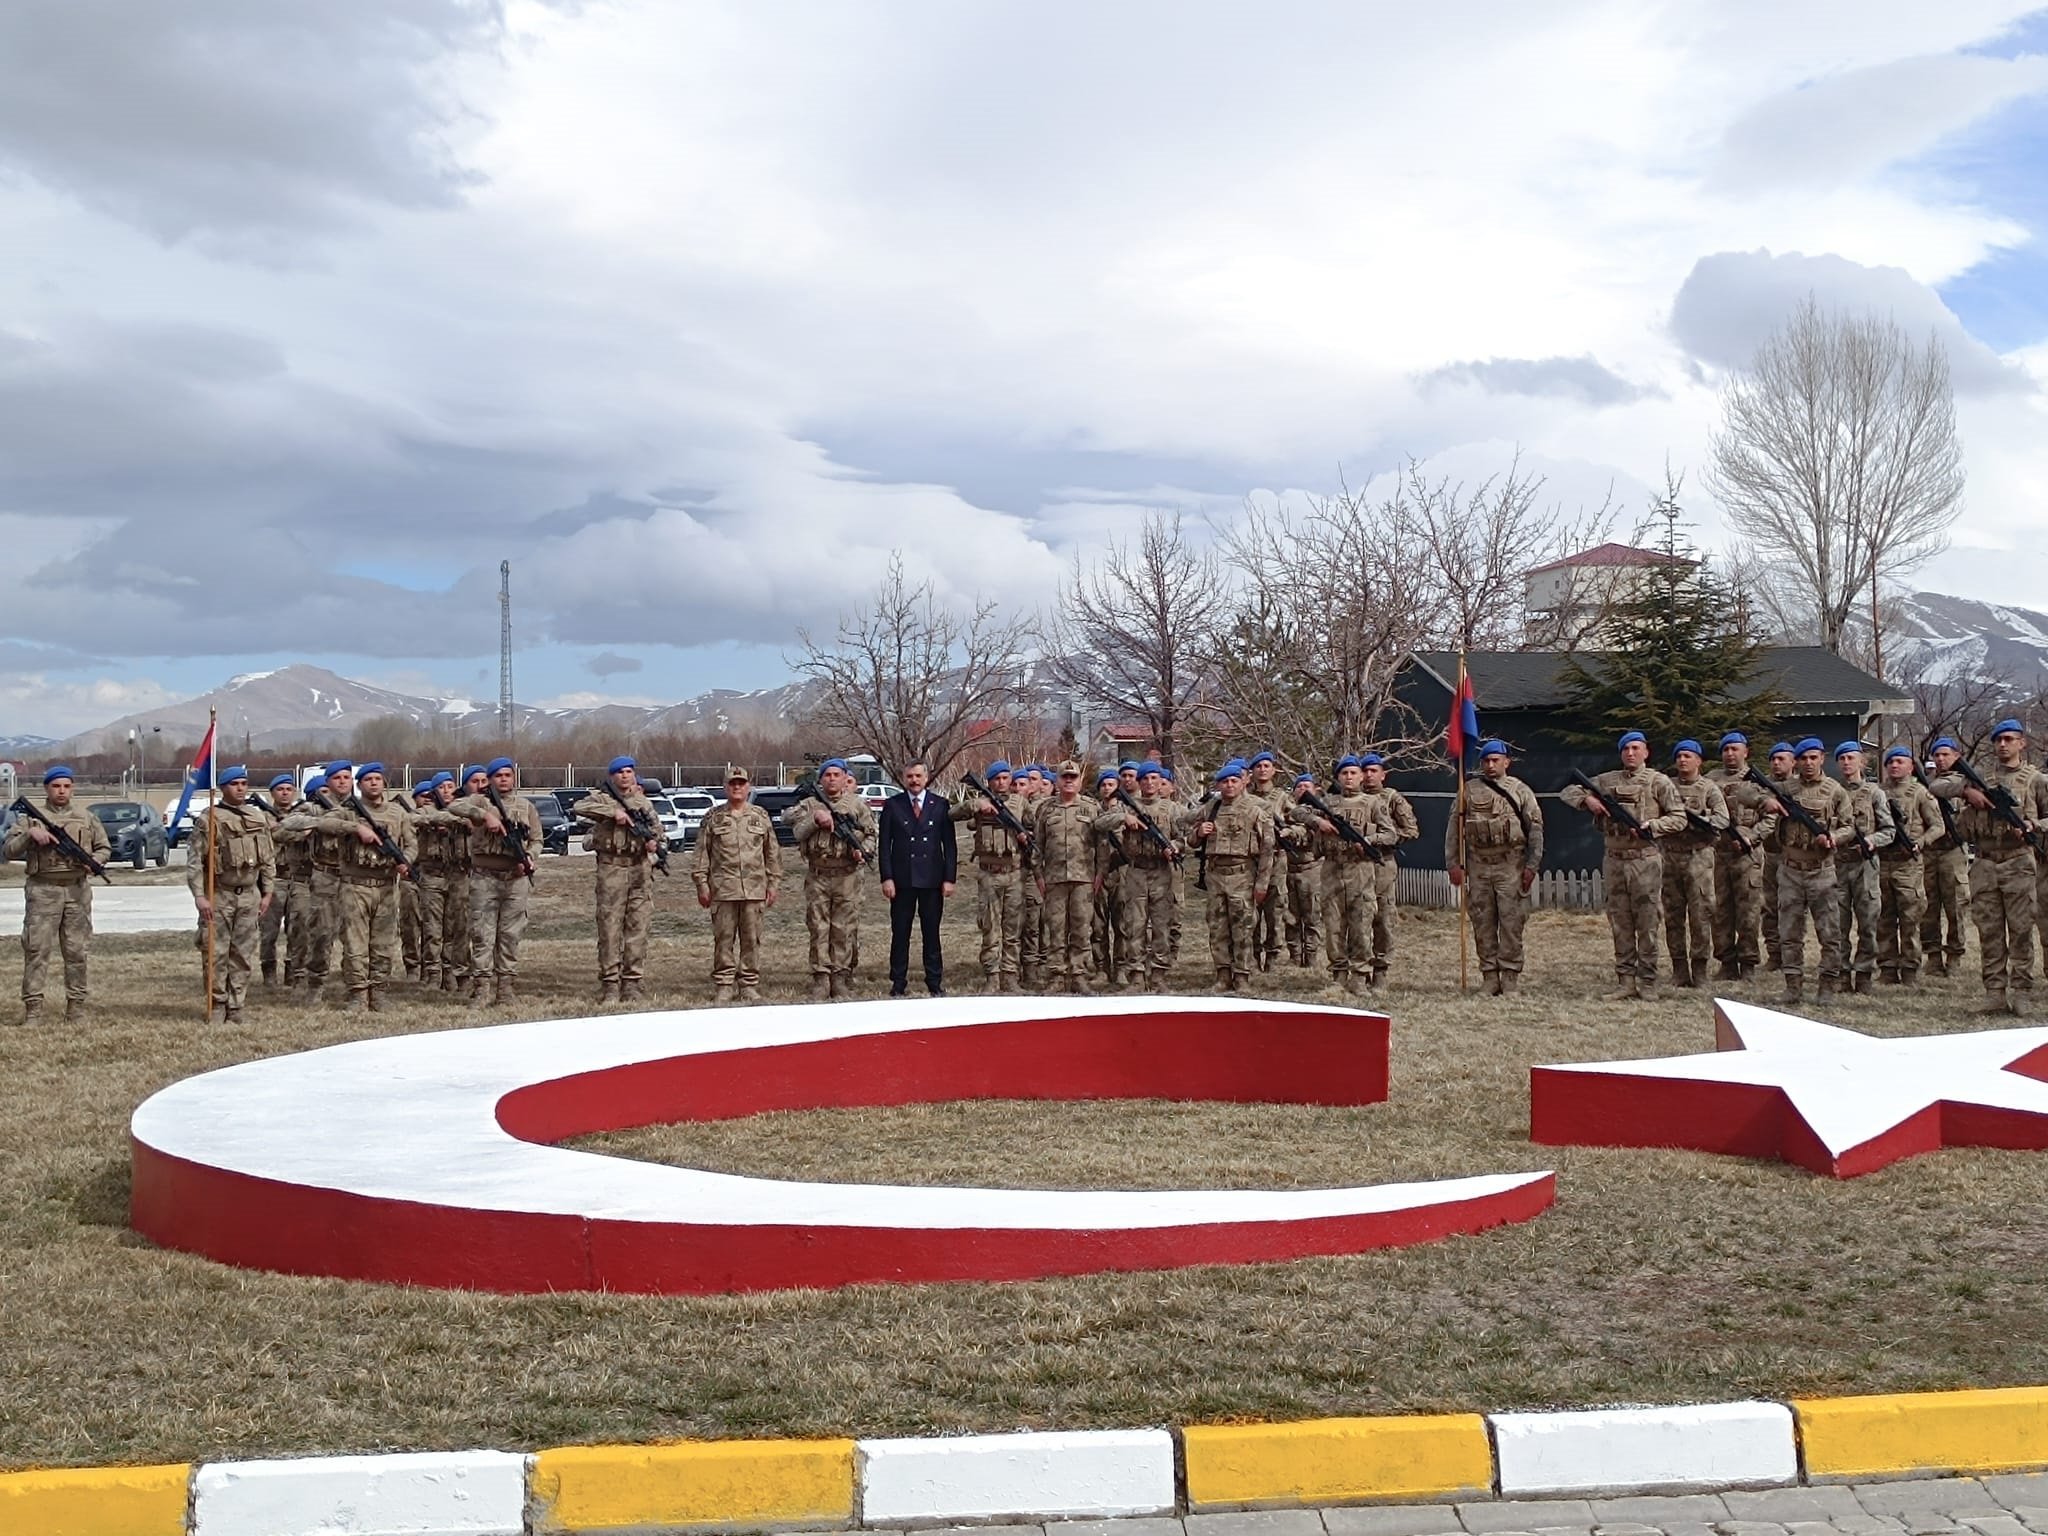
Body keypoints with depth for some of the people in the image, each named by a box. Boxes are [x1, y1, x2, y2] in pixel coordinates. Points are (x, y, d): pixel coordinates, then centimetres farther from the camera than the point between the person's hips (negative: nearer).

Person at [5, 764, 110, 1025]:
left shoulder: (86, 817, 13)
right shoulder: (31, 817, 7)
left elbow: (104, 847, 17)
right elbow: (9, 850, 1)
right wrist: (30, 834, -15)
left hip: (77, 890, 2)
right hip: (43, 889, -2)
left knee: (77, 951, 4)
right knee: (36, 949, -6)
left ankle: (76, 1004, 11)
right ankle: (33, 1007, -3)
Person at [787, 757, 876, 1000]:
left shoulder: (858, 805, 10)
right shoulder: (810, 805, 10)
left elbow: (870, 834, 10)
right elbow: (789, 819, -2)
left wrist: (863, 851, -9)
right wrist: (815, 819, -12)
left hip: (847, 876, -1)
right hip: (817, 876, 1)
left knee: (845, 929, -1)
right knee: (818, 929, 1)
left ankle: (841, 980, 5)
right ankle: (820, 981, 5)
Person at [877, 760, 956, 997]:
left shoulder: (940, 806, 6)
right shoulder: (892, 805, 4)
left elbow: (949, 844, 6)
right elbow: (884, 844, 2)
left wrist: (949, 878, -1)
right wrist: (886, 877, -6)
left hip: (932, 879, 0)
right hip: (902, 879, 0)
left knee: (931, 933, 5)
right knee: (900, 933, 3)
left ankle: (935, 982, 12)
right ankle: (898, 983, 9)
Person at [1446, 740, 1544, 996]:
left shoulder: (1521, 791, 6)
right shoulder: (1469, 790, 9)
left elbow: (1535, 829, 5)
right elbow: (1454, 828, 9)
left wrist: (1532, 865, -3)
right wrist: (1454, 864, 3)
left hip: (1510, 865, -2)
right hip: (1478, 866, 2)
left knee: (1512, 922, -4)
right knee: (1482, 923, 4)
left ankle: (1510, 976, 3)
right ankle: (1489, 976, 10)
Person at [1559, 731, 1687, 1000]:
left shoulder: (1658, 782, 1)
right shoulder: (1607, 781, 11)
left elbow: (1679, 818, 0)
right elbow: (1568, 791, 16)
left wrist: (1648, 826, -13)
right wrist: (1587, 799, -4)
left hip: (1645, 861, -4)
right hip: (1614, 860, 4)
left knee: (1647, 924, -1)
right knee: (1620, 925, 6)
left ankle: (1647, 982, 5)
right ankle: (1626, 981, 12)